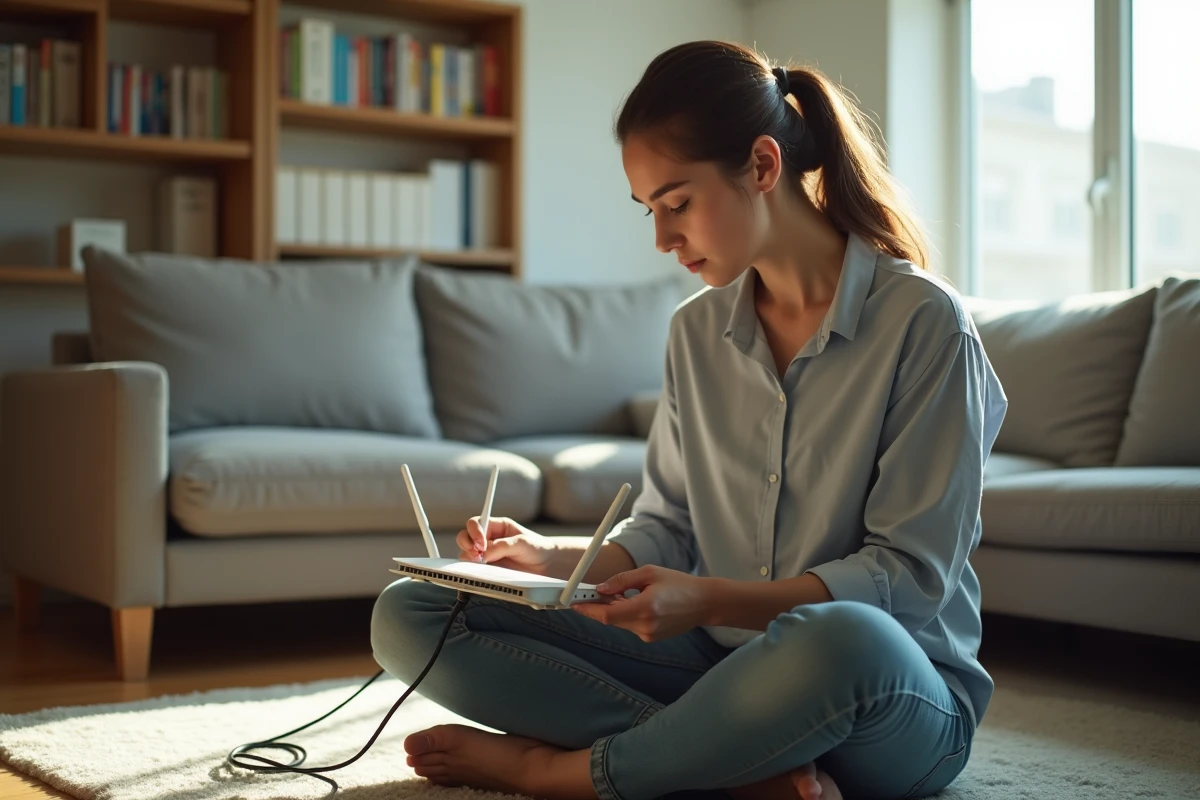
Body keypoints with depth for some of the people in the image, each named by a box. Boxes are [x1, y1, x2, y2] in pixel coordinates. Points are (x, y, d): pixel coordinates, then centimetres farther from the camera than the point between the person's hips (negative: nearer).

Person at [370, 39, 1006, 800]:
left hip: (901, 695, -5)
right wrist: (555, 558, -9)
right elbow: (667, 531, 10)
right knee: (407, 614, -7)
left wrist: (710, 599, -25)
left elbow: (911, 572, -14)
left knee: (840, 639, -45)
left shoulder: (923, 322, -11)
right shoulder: (697, 330, 8)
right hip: (722, 661, 6)